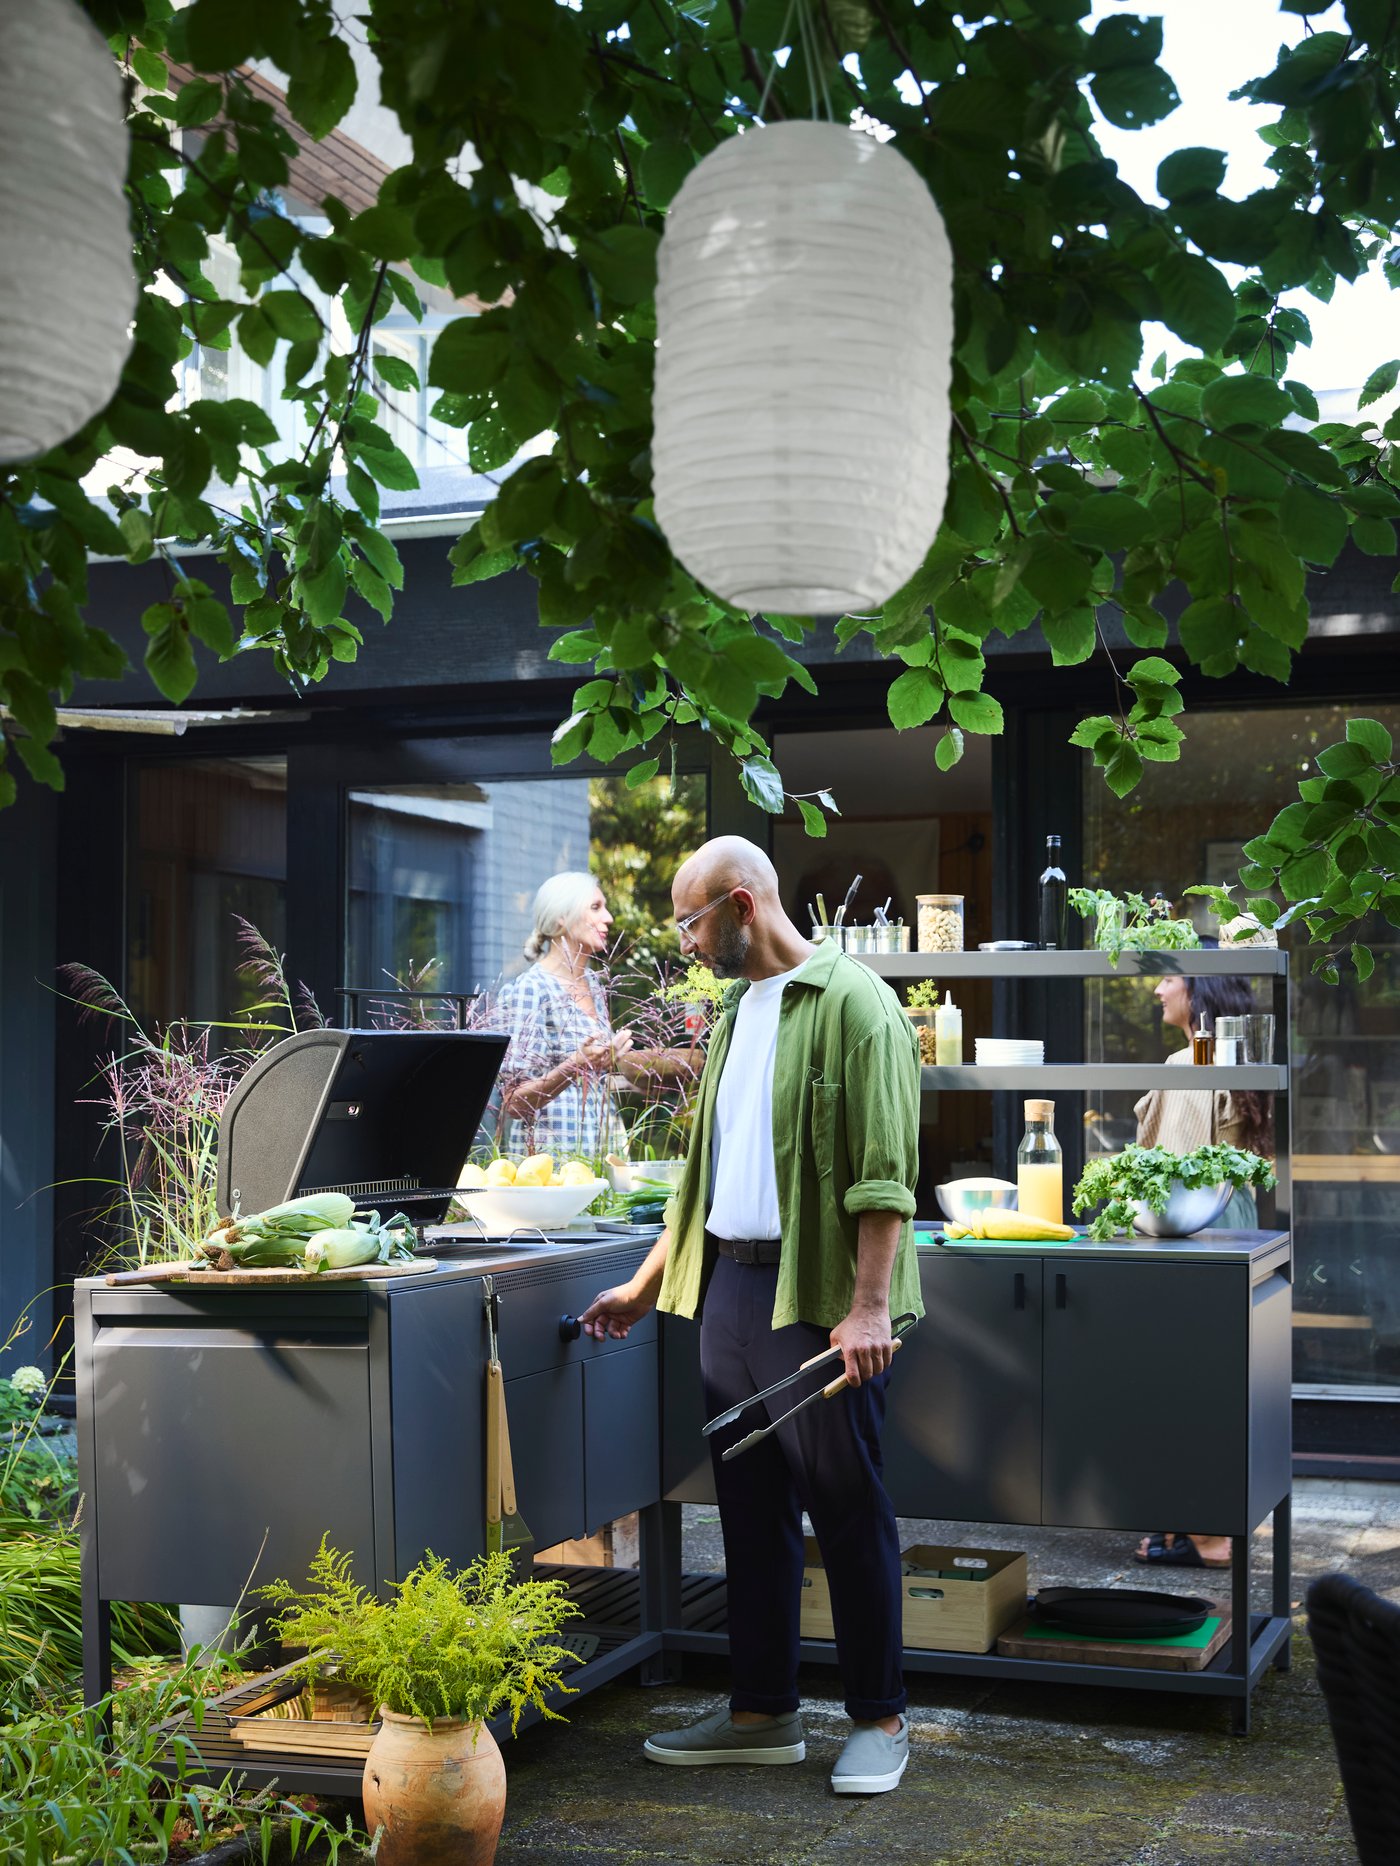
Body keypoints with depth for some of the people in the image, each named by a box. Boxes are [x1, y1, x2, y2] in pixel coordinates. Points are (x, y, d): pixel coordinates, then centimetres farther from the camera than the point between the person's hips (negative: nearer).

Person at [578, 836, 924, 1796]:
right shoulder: (738, 1012, 18)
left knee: (848, 1509, 0)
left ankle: (880, 1719, 12)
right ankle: (765, 1713, 21)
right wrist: (648, 1284, 22)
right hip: (729, 1284, 8)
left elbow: (885, 1174, -15)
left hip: (817, 1290, -8)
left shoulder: (852, 1003, -9)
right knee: (752, 1508, 12)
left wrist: (869, 1307, -21)